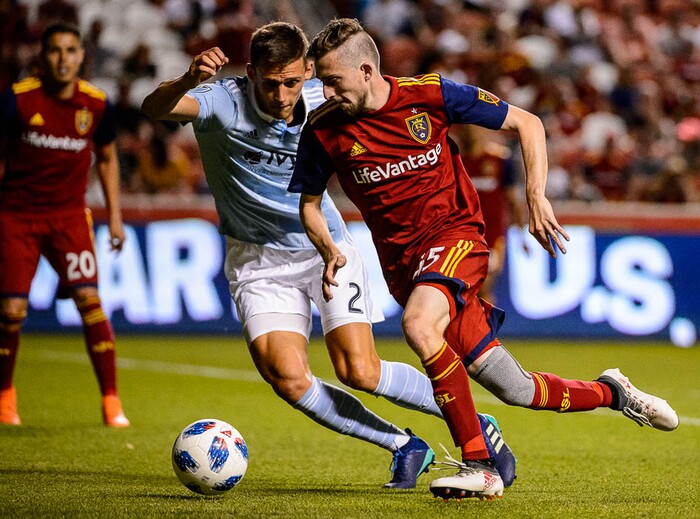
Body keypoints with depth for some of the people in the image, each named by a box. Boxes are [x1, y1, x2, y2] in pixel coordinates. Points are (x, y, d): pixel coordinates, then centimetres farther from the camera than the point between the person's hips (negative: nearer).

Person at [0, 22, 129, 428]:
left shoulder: (97, 105, -4)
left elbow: (107, 158, 12)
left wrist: (115, 216, 8)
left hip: (69, 215, 1)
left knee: (89, 299, -13)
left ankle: (111, 401, -6)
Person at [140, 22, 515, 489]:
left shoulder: (323, 102, -10)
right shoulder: (223, 103, -19)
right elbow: (154, 108, -37)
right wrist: (188, 81, -57)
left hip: (325, 246, 0)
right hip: (259, 259, 0)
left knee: (360, 372, -13)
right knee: (287, 378, -18)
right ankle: (404, 447, 0)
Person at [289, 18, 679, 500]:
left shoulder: (430, 95, -9)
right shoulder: (324, 130, -3)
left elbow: (527, 123, -1)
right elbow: (309, 203, 13)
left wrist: (536, 195, -10)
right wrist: (330, 251, -6)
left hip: (456, 232, -3)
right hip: (401, 260, 3)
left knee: (418, 325, -35)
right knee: (514, 389, 0)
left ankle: (479, 466, -27)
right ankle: (610, 393, 28)